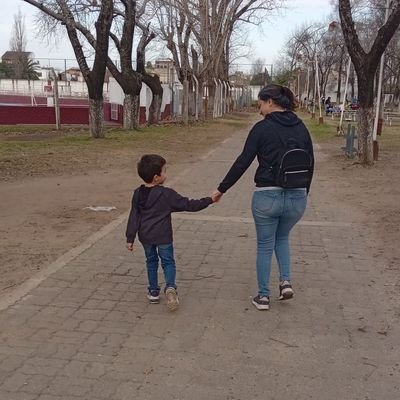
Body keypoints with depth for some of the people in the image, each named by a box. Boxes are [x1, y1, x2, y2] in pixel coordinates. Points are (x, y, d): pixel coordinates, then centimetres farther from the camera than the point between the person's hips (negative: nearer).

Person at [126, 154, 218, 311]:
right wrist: (209, 200, -3)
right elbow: (188, 205, -11)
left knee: (151, 261, 20)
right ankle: (170, 286, -17)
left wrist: (130, 238, 5)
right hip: (163, 236, -4)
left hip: (145, 236, 4)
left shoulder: (138, 194, -2)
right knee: (168, 262, 8)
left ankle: (153, 292, 24)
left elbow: (134, 217, 1)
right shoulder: (167, 194, -14)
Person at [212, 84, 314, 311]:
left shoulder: (262, 128, -8)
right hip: (297, 197, 4)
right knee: (282, 237, 29)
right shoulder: (301, 128, 6)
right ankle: (286, 281, 15)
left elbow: (243, 162, -8)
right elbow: (310, 164, 11)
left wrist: (222, 189, 0)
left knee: (265, 246, 14)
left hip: (267, 196, -4)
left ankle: (263, 296, 21)